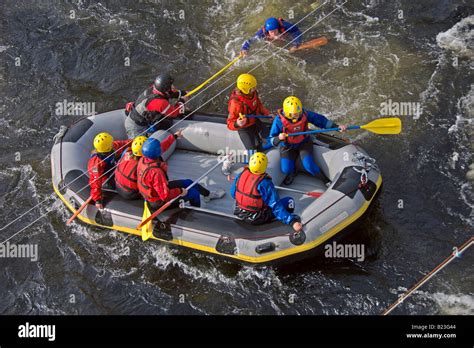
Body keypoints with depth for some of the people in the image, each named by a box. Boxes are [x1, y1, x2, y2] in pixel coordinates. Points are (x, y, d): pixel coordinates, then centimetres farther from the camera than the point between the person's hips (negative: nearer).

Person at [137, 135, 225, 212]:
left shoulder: (143, 159, -15)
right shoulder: (156, 172, -40)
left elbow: (162, 147, 3)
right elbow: (165, 196, -35)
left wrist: (174, 136, 13)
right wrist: (180, 191, -19)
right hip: (159, 203, -8)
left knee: (188, 183, 19)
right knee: (194, 193, 5)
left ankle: (208, 194, 43)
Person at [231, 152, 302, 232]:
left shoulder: (241, 175, -9)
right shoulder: (264, 183, -26)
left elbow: (233, 194, 7)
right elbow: (276, 206, -28)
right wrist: (292, 221, -29)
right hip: (257, 218, -7)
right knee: (289, 201, -1)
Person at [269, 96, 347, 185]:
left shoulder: (304, 114, -21)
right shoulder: (279, 120, -25)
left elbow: (320, 120, -10)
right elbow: (272, 140, -21)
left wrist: (337, 126, -17)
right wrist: (279, 138, -45)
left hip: (304, 143, 0)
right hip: (288, 146, 0)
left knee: (309, 166, -18)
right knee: (286, 169, -14)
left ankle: (325, 178, 11)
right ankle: (292, 172, 26)